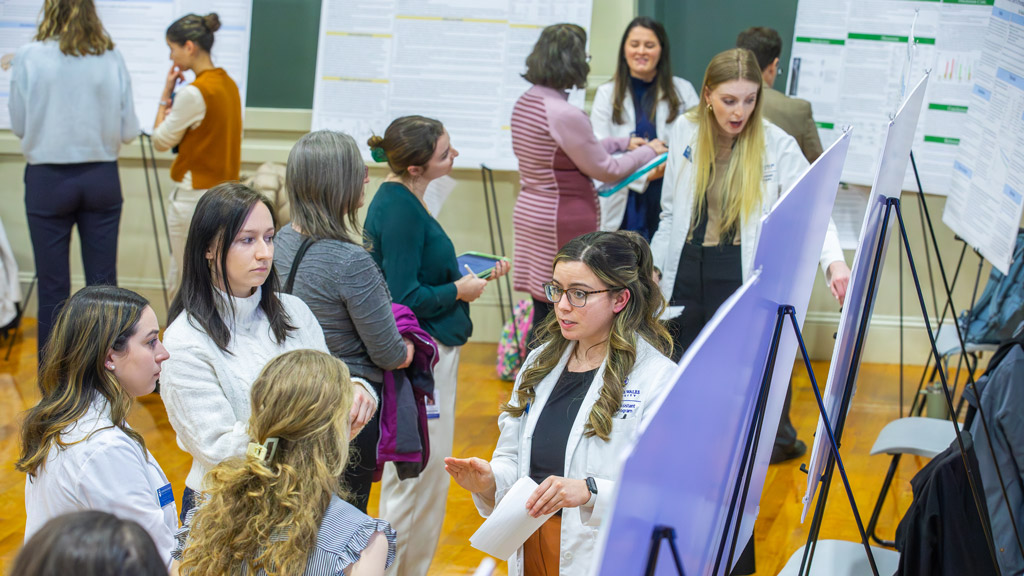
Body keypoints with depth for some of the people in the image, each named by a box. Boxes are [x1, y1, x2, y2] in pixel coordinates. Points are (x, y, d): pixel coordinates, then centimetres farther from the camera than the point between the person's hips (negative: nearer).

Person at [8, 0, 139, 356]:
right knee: (103, 283, 8)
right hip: (101, 179, 2)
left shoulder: (29, 57, -8)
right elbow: (128, 130, 0)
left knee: (53, 287, 5)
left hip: (48, 180, -2)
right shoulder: (112, 59, -3)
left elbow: (18, 126, -1)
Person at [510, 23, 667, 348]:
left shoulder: (524, 103, 8)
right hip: (562, 224, -9)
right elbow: (606, 170, -10)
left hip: (529, 213, 9)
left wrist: (623, 143, 22)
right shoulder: (564, 115, -21)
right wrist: (649, 151, 7)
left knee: (543, 317, 14)